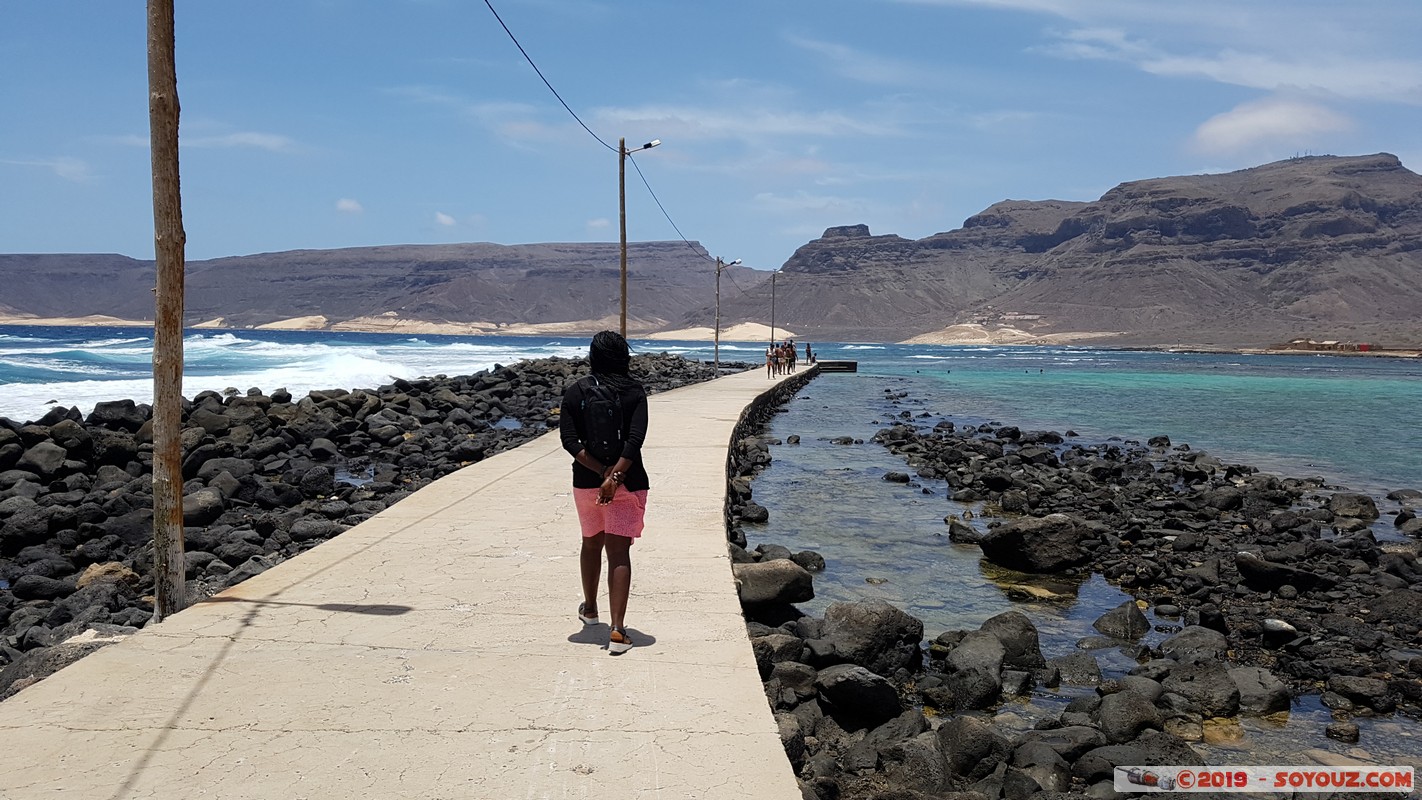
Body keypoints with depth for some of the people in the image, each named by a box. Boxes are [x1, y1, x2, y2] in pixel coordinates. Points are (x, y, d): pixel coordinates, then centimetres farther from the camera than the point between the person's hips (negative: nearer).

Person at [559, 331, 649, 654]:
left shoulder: (577, 391, 0)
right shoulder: (634, 391, -5)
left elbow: (569, 440, -9)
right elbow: (636, 439, -18)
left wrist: (602, 471, -12)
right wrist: (615, 475, -21)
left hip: (587, 481, 2)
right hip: (629, 482, -2)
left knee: (591, 543, 23)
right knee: (619, 554, -3)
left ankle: (589, 609, 42)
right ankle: (617, 630, -13)